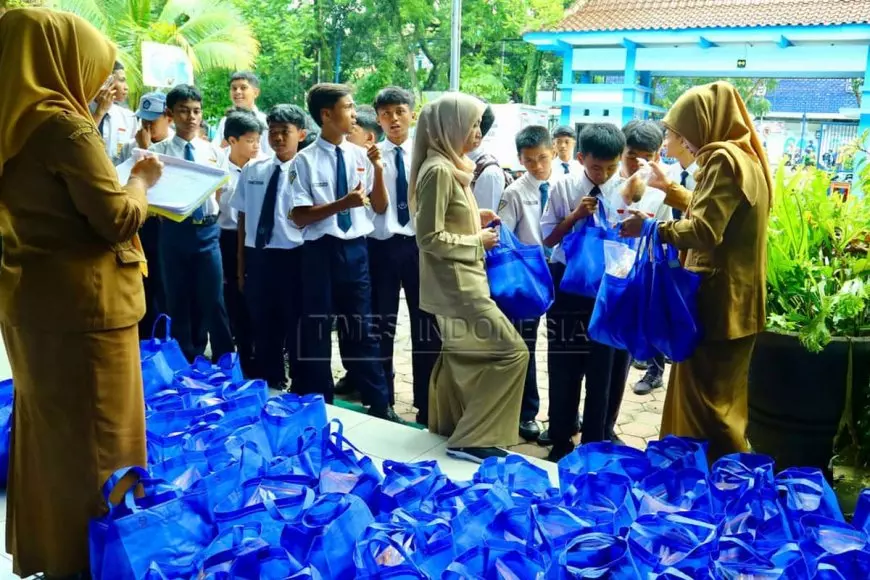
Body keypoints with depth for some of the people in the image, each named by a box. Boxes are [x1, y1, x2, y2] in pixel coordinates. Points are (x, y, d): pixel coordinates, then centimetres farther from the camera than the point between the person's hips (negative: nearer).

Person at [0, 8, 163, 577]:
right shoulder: (65, 126, -17)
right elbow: (117, 219, -18)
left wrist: (117, 176, 14)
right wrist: (141, 180, 0)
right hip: (81, 305, -9)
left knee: (47, 432, 19)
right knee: (93, 440, 4)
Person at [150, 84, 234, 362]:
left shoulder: (214, 152, 7)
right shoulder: (159, 152, 1)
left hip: (207, 230, 1)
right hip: (174, 230, 0)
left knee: (213, 301, 2)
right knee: (178, 302, 9)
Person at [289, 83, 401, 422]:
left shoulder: (359, 155, 4)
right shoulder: (306, 160, -7)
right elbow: (299, 217, -11)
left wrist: (378, 168, -7)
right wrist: (341, 203, -21)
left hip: (356, 248, 3)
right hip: (321, 250, -3)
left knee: (361, 327, 12)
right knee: (317, 328, 9)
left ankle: (379, 404, 23)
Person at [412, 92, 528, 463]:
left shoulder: (451, 166, 11)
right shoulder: (439, 170, -20)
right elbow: (430, 238, -22)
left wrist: (475, 220, 6)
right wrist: (478, 241, -14)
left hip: (459, 281, 10)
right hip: (456, 283, -10)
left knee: (461, 354, 21)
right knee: (512, 350, -10)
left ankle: (447, 424, 37)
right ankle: (473, 438, -4)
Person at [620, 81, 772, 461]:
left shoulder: (723, 158, -17)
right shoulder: (744, 155, 14)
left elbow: (704, 231, -25)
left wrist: (649, 227, -17)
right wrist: (670, 188, 26)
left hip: (718, 299, -11)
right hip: (735, 297, 11)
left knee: (706, 400, -1)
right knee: (720, 397, 20)